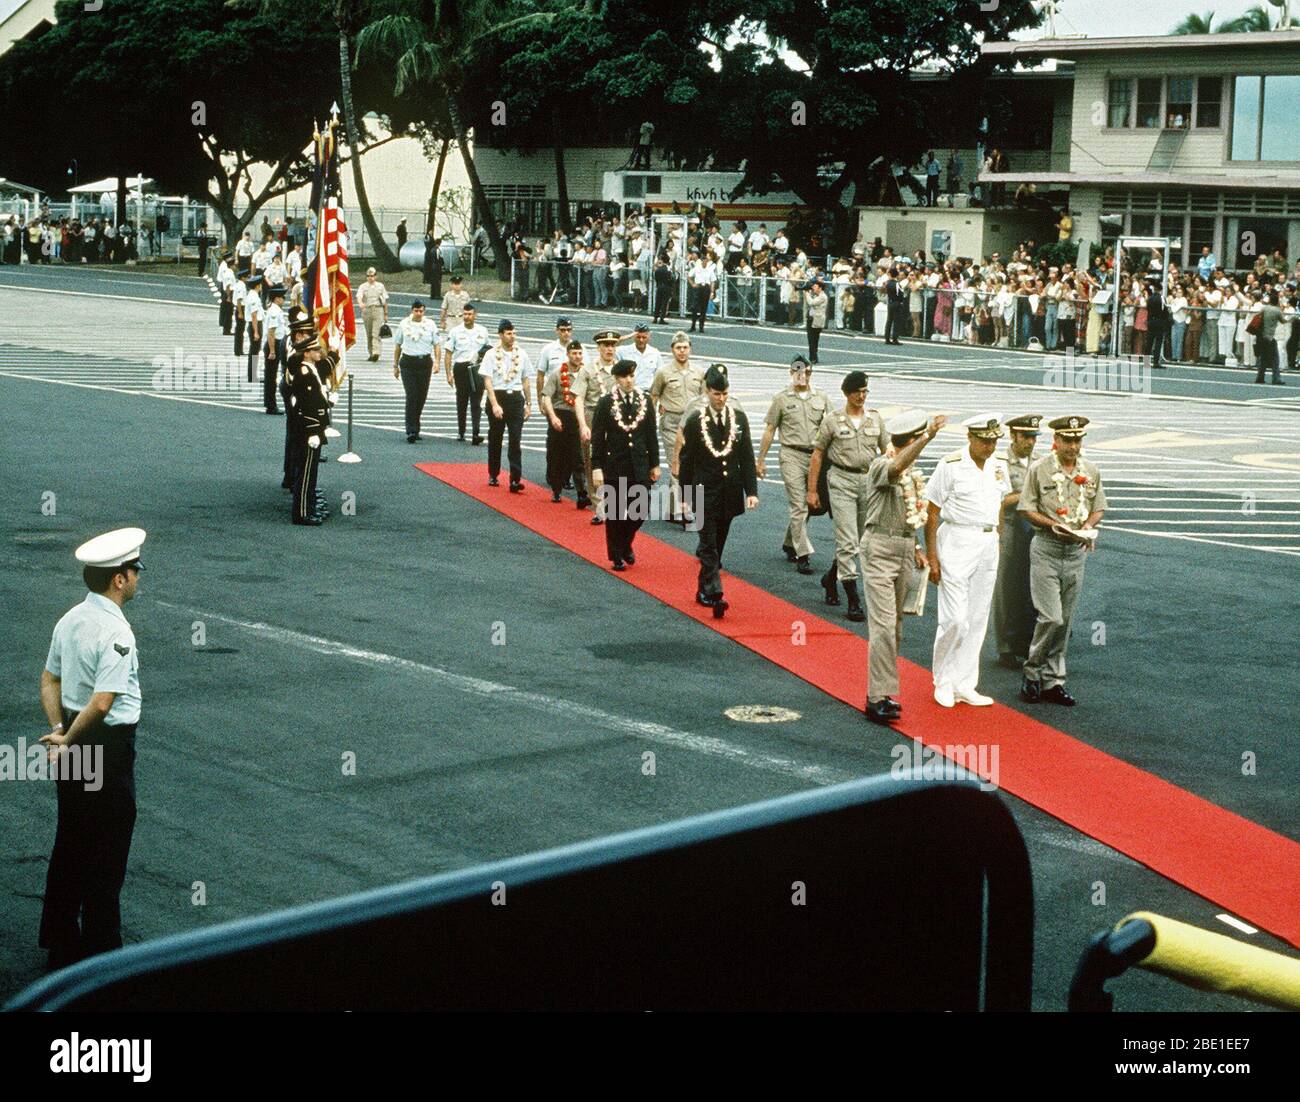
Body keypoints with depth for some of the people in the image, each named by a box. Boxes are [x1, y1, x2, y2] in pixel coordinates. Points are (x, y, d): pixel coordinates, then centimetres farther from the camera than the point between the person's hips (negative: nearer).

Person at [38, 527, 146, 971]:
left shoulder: (70, 619, 6)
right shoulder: (115, 632, -22)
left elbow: (50, 680, 12)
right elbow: (102, 703, -27)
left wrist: (59, 731, 4)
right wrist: (68, 740, -14)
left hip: (76, 747, 9)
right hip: (108, 747, -9)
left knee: (69, 845, 19)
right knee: (107, 852, 3)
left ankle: (60, 941, 30)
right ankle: (102, 948, 12)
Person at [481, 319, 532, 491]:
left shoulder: (521, 354, 7)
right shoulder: (492, 354, -3)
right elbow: (488, 381, -7)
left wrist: (528, 404, 14)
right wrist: (495, 405, -16)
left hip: (516, 398, 1)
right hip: (497, 396, -1)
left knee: (515, 440, -7)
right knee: (495, 439, 10)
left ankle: (515, 480, -10)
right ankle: (493, 475, 26)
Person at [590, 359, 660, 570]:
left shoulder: (645, 401, 4)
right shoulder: (606, 403, -4)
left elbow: (651, 435, 9)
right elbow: (597, 439, -4)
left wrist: (655, 464, 8)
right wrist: (596, 468, -9)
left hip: (640, 466, 2)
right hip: (614, 466, -2)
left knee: (640, 510, 1)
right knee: (614, 513, 4)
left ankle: (625, 543, 28)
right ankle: (617, 555, 16)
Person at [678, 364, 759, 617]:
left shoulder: (739, 418, 4)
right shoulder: (695, 421, -4)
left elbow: (747, 457, 5)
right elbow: (686, 459, 1)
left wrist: (751, 491, -3)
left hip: (730, 492, 3)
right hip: (705, 491, -3)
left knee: (717, 544, 12)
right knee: (709, 545, -8)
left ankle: (703, 589, 25)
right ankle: (714, 595, -15)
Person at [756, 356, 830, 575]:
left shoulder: (821, 399, 10)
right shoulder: (782, 399, 1)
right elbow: (769, 430, 4)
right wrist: (761, 460, 2)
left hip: (816, 456, 4)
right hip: (792, 456, -4)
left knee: (809, 505, 11)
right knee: (798, 506, -9)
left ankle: (789, 544, 31)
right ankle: (803, 555, -9)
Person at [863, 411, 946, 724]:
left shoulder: (913, 471, 15)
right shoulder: (881, 465, -13)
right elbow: (897, 467, -37)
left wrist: (915, 548, 21)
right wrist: (928, 437, -44)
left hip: (904, 547, 9)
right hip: (881, 548, -9)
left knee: (895, 625, 11)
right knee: (884, 625, -14)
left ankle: (884, 691, 18)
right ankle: (877, 698, -14)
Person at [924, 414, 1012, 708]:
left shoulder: (999, 467, 8)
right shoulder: (950, 466, -10)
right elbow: (931, 514, -7)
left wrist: (997, 543, 11)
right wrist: (932, 558, -10)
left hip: (988, 544, 6)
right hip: (957, 542, -6)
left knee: (977, 619, 7)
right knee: (955, 618, -8)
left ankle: (964, 685, 15)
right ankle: (943, 682, 10)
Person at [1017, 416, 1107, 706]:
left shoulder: (1092, 472, 8)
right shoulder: (1039, 469, -5)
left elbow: (1099, 508, 16)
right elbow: (1027, 510, -3)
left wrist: (1088, 525, -5)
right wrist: (1053, 525, -18)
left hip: (1077, 551, 4)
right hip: (1046, 549, -4)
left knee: (1064, 621, 7)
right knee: (1051, 618, -12)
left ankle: (1053, 682, 15)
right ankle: (1032, 673, 6)